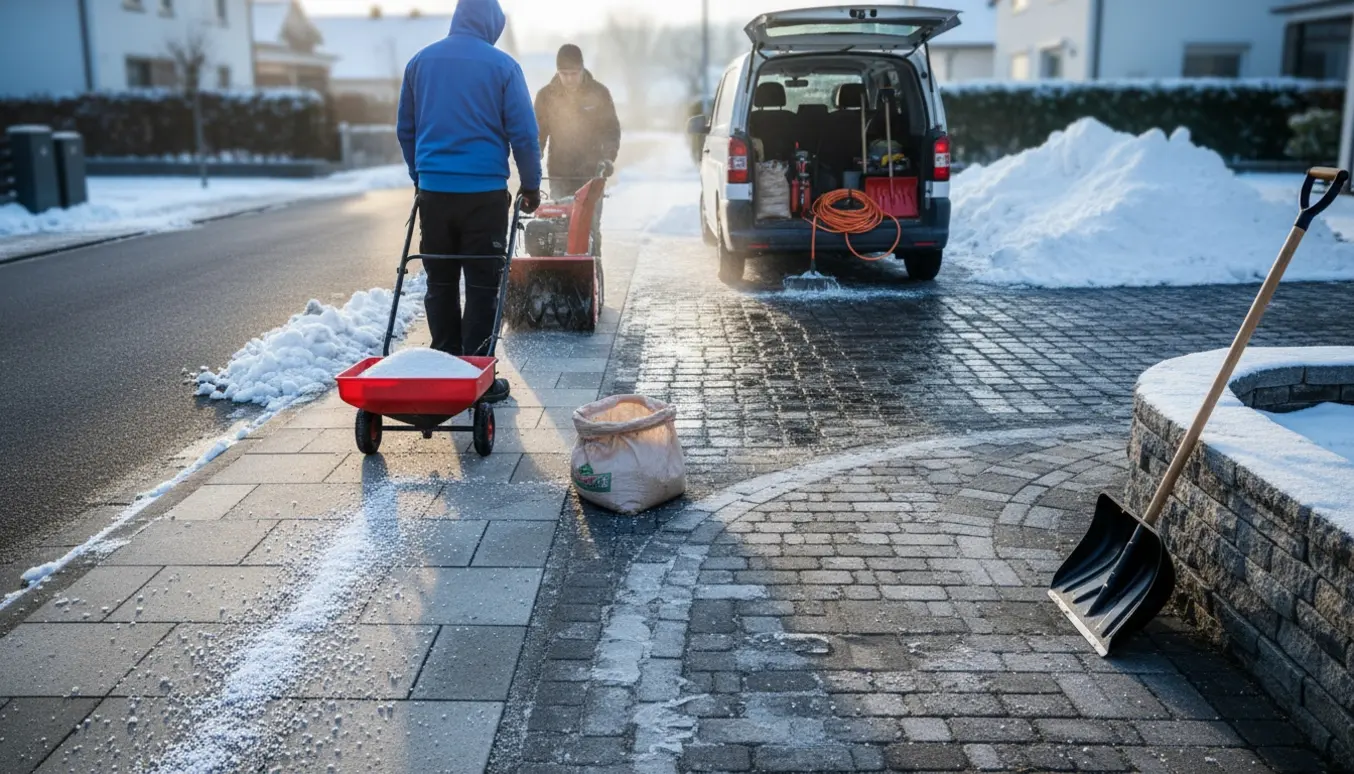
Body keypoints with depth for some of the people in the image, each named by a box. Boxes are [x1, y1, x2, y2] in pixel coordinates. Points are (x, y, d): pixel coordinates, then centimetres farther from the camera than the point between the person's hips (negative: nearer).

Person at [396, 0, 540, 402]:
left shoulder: (419, 62, 9)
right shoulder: (502, 65, -4)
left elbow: (405, 130, 14)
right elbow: (523, 133, -6)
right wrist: (531, 185, 5)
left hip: (433, 190, 4)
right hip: (485, 191, -4)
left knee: (440, 283, 12)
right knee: (482, 286, 2)